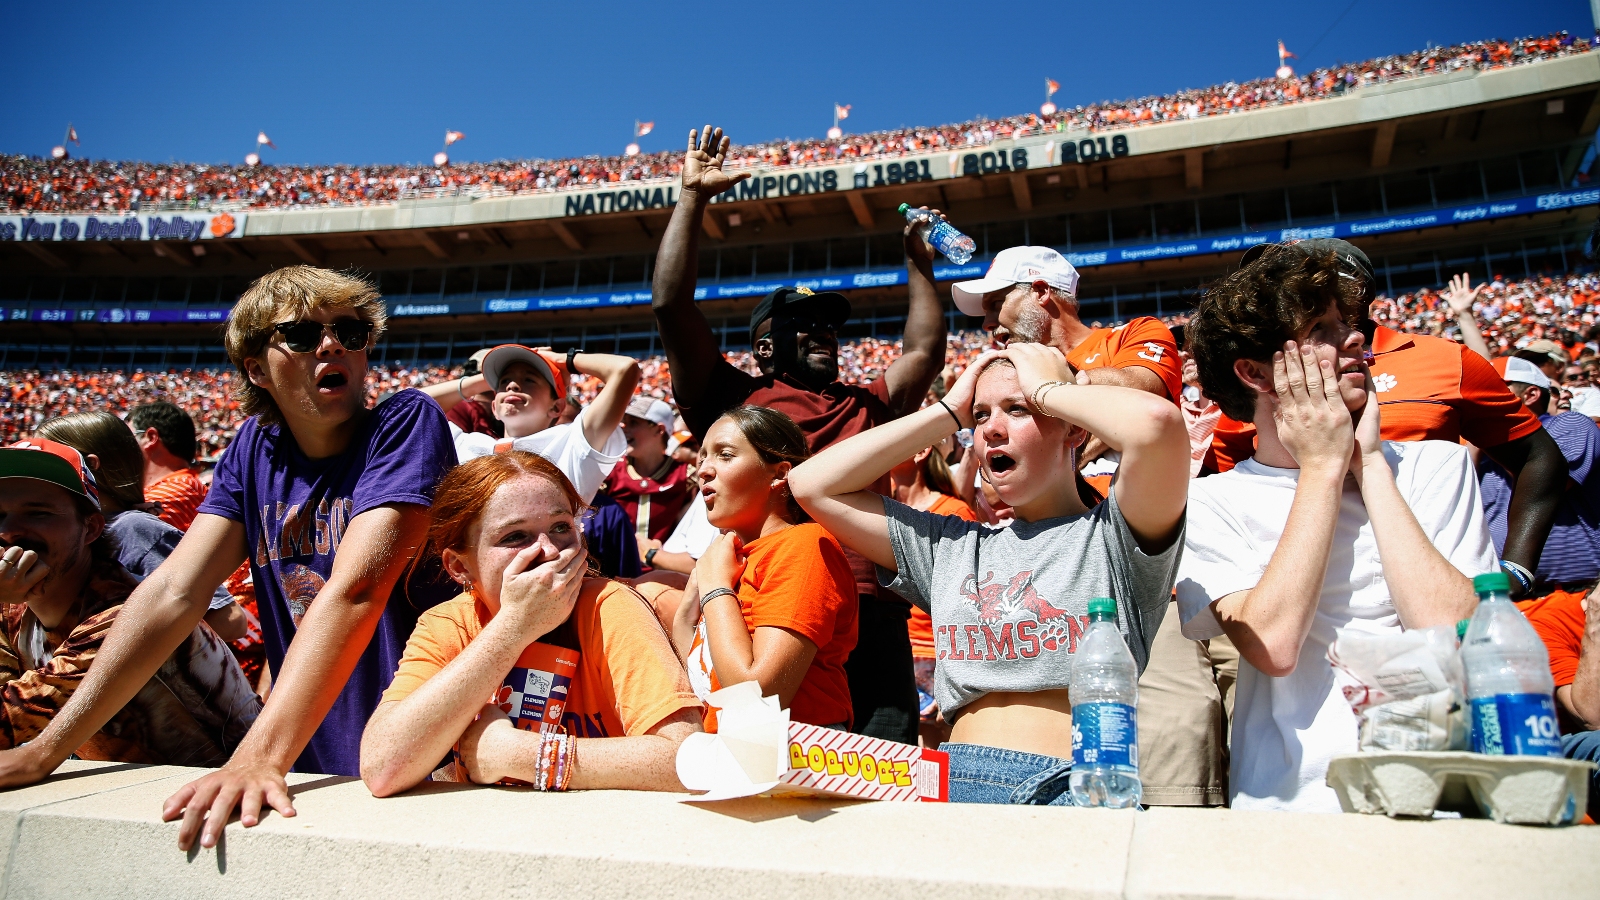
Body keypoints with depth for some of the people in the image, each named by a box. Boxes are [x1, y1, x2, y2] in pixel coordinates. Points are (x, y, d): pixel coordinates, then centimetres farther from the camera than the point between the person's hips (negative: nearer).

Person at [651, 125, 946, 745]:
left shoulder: (867, 407, 29)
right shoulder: (733, 399, 14)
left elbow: (924, 349, 36)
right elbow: (671, 304, 8)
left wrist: (918, 263, 42)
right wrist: (692, 197, 13)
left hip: (872, 619, 4)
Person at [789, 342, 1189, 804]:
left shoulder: (1113, 533, 7)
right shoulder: (951, 544, 22)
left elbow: (1157, 420, -14)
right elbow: (812, 485, 19)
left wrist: (1047, 390, 4)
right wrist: (948, 412, 17)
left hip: (1071, 789, -2)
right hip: (953, 784, 3)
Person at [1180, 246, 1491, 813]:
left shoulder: (1435, 467, 9)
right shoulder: (1211, 504, 4)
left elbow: (1456, 635, -6)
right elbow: (1272, 645, -14)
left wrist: (1370, 465, -3)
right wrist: (1323, 467, -6)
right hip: (1294, 800, -1)